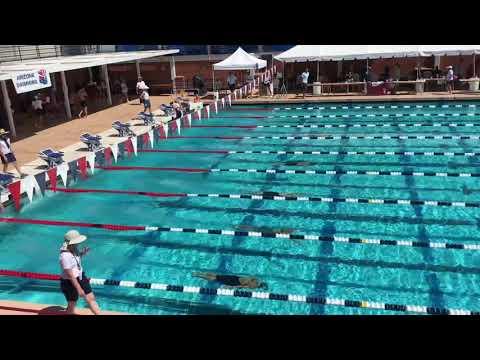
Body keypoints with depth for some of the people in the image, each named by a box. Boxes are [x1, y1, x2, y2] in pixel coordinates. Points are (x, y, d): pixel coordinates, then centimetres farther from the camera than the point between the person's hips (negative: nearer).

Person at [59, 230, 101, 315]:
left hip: (80, 277, 8)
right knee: (72, 305, 12)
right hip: (69, 282, -8)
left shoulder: (73, 249, -6)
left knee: (91, 298, 10)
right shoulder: (65, 256, -29)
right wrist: (79, 289, -24)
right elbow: (70, 275, -27)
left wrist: (83, 253, -3)